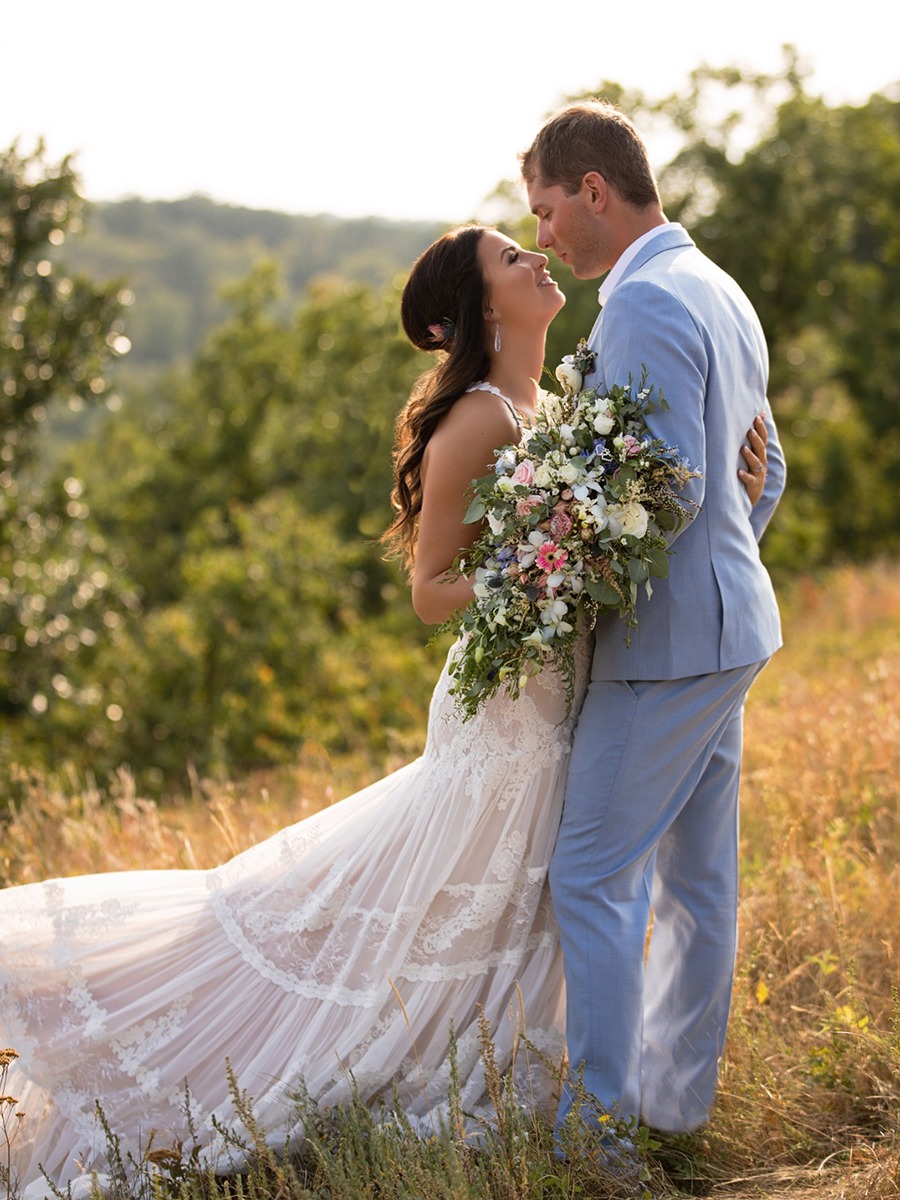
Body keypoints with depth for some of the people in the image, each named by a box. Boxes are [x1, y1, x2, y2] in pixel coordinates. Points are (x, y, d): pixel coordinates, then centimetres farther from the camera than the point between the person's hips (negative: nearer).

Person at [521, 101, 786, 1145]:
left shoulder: (644, 304, -17)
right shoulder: (720, 292, 14)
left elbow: (670, 487, -24)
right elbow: (763, 469, 20)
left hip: (670, 640, -10)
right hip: (727, 628, 10)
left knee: (593, 879, -3)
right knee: (696, 877, 14)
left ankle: (601, 1128, 3)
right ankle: (676, 1099, 24)